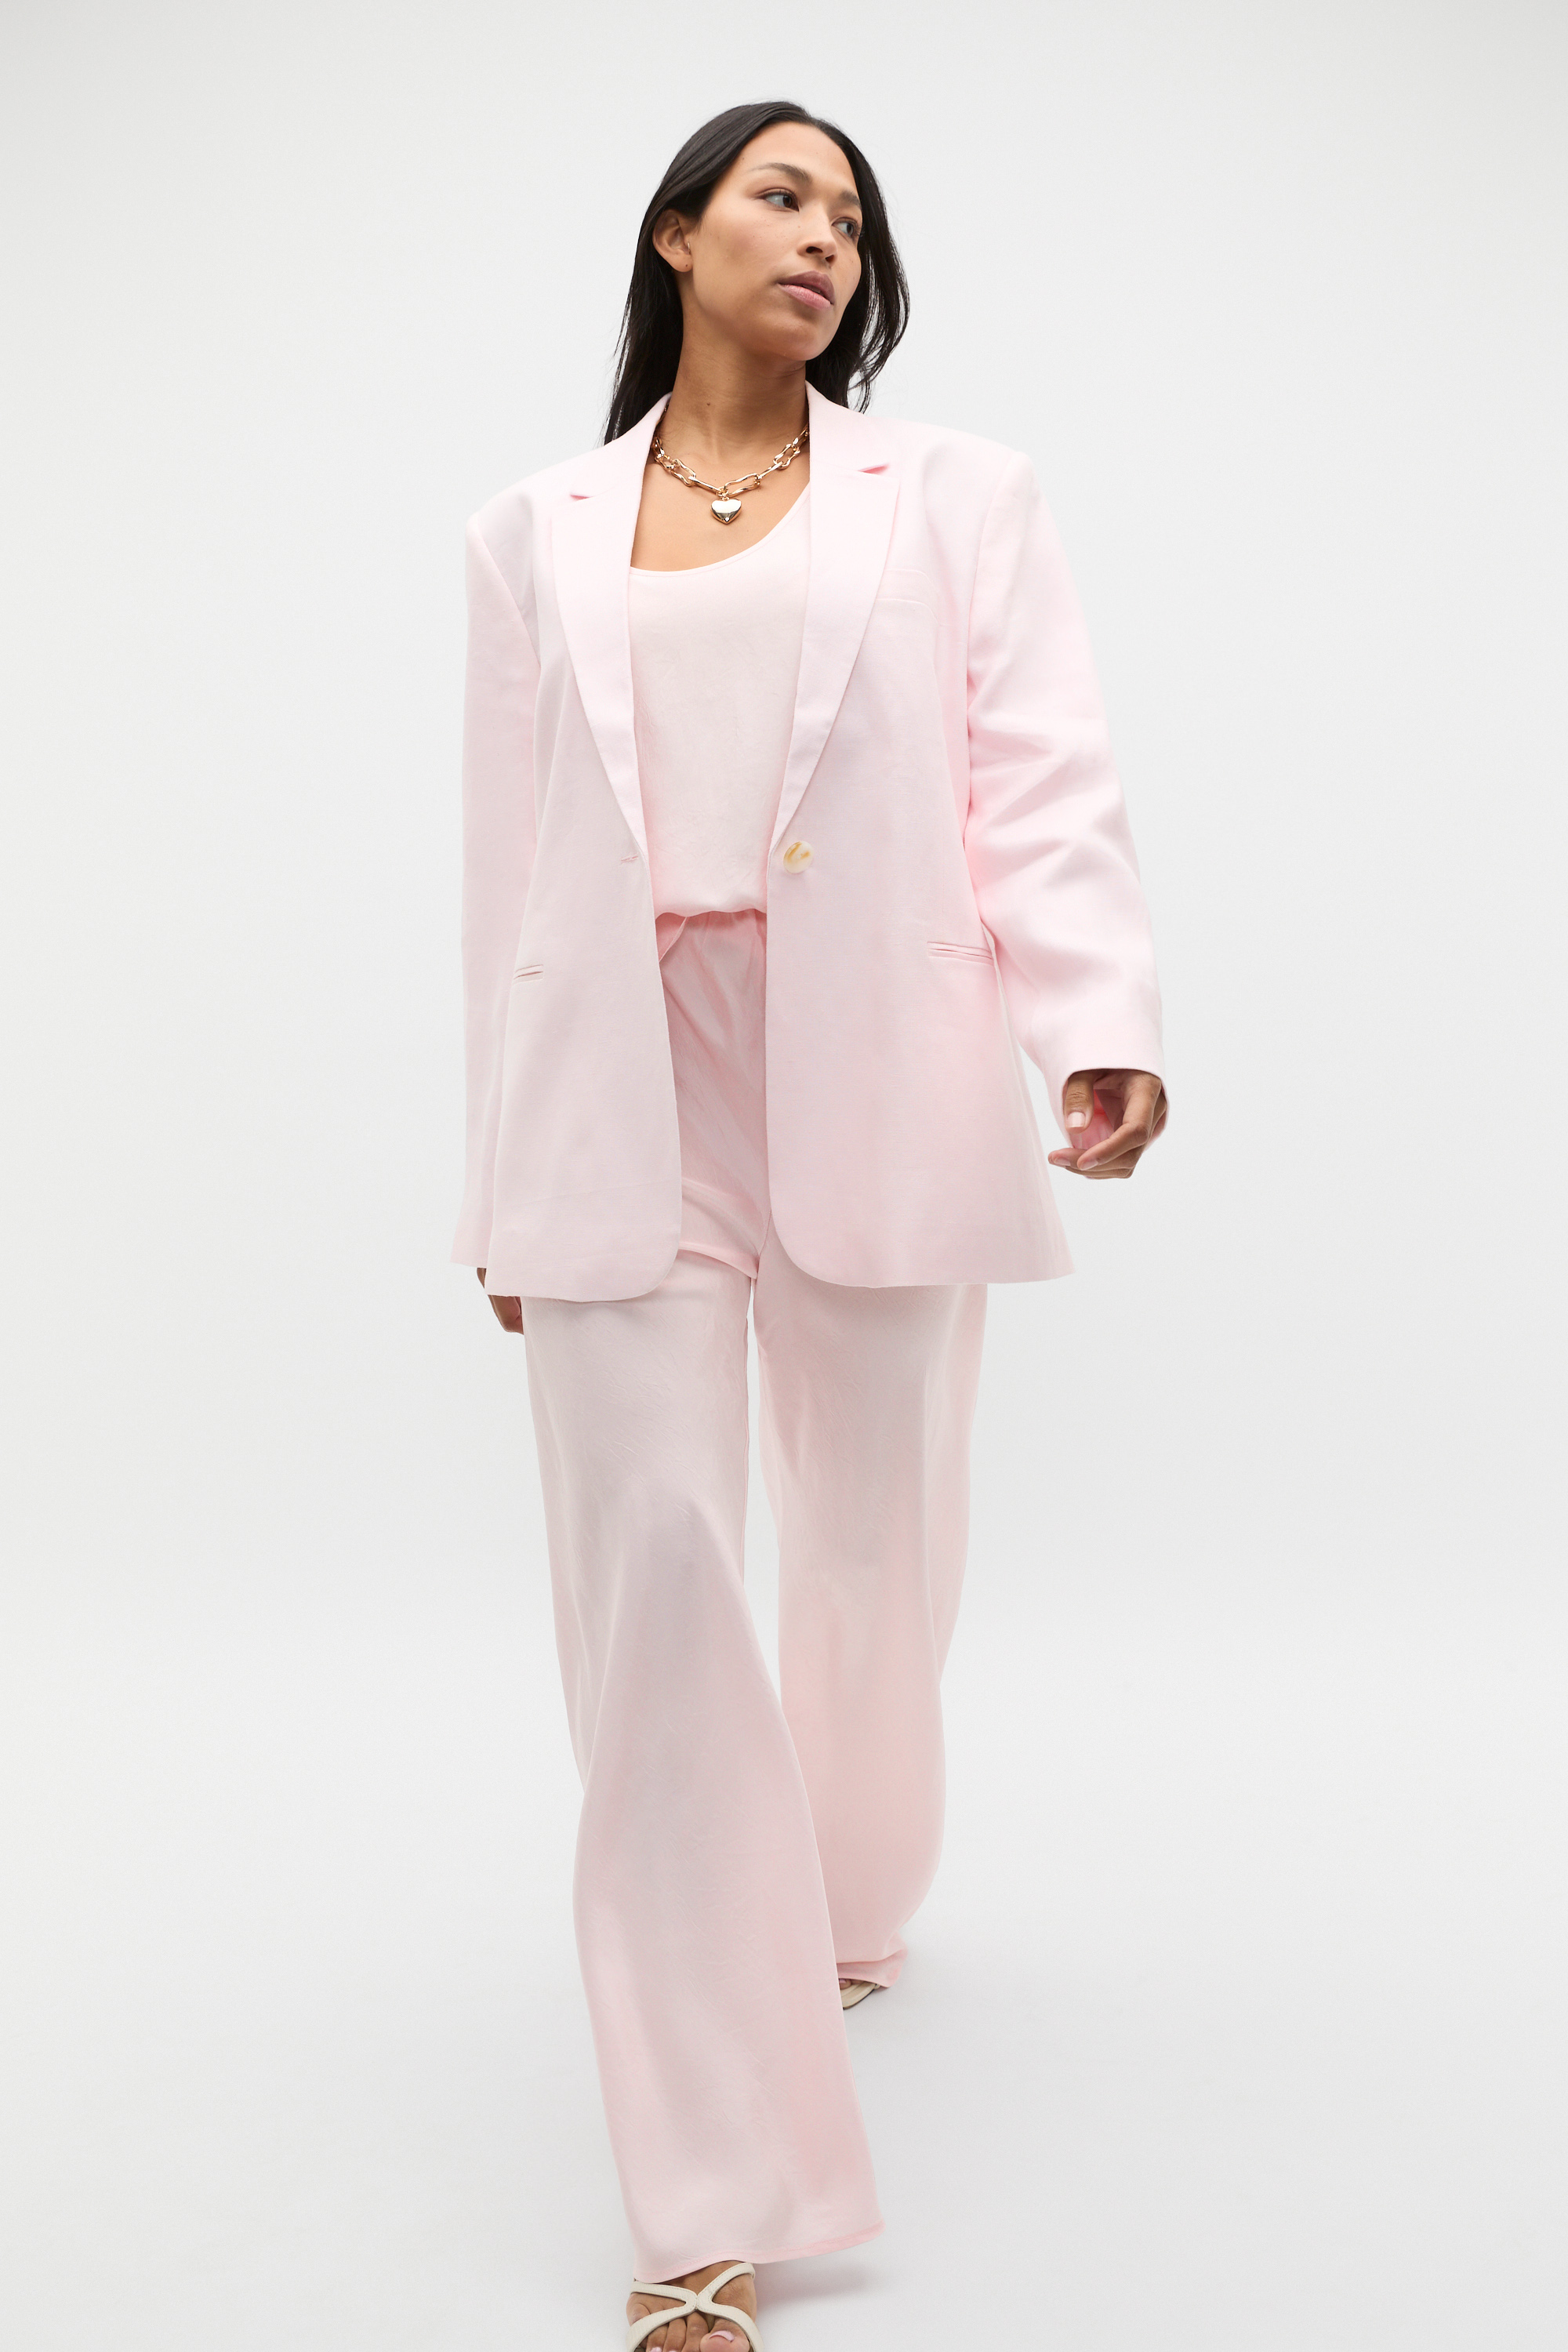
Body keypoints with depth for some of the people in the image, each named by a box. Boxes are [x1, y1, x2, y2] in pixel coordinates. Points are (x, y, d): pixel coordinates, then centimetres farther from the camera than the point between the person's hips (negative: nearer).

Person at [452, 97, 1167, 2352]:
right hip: (622, 1089, 0)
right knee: (649, 1573, -8)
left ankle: (847, 1905, 41)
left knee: (877, 1555, 8)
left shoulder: (954, 497, 12)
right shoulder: (536, 538, 17)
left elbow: (1046, 784, -1)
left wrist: (1103, 1022, -18)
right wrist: (507, 1171, 10)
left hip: (875, 1078, 0)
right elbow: (509, 863, 13)